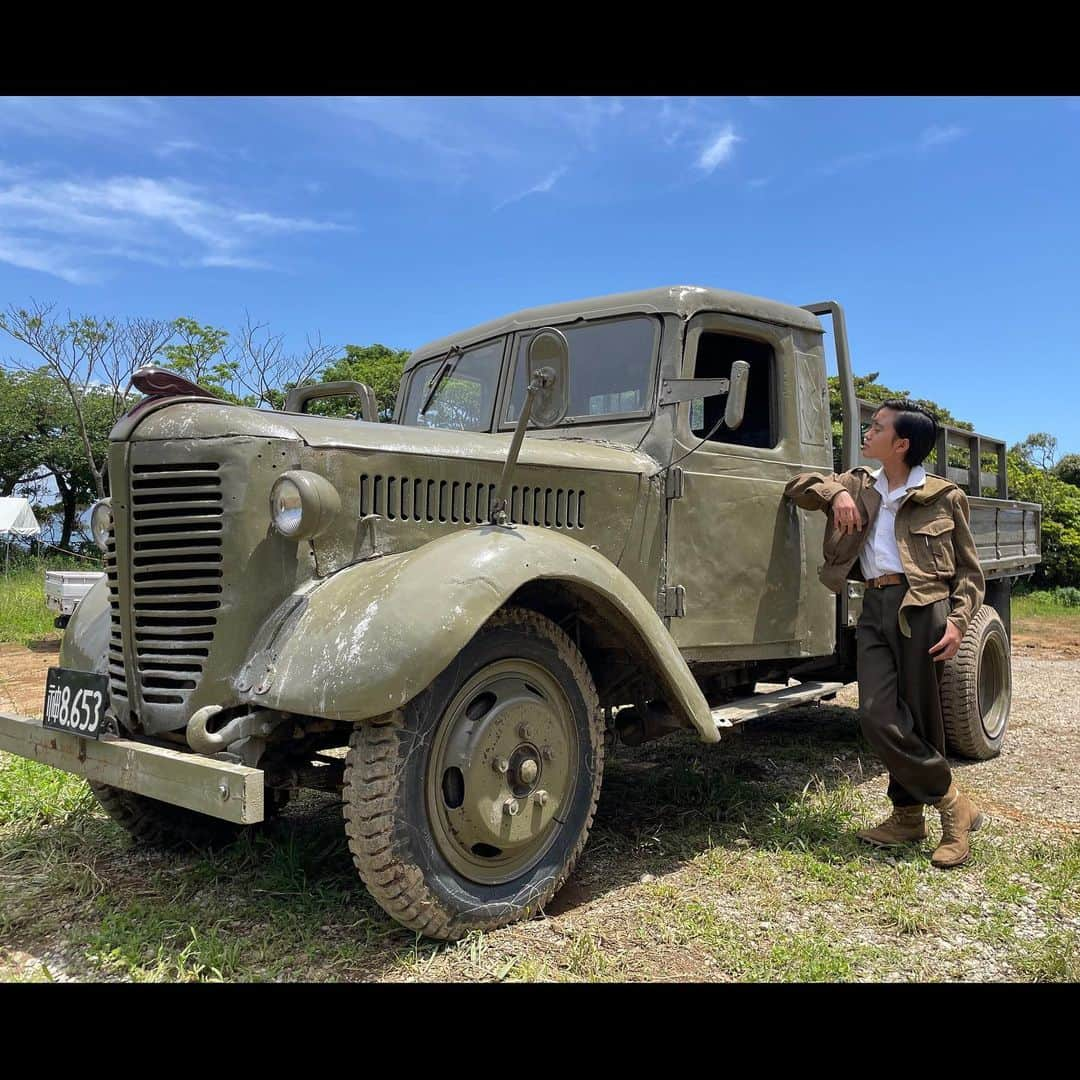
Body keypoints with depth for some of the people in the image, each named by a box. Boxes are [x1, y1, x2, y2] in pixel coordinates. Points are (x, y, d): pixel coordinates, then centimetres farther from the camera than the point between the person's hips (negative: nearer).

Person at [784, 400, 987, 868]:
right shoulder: (859, 485, 16)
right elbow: (797, 485, 18)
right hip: (875, 609, 4)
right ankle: (908, 816, 12)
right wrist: (835, 491, -2)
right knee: (878, 717, -6)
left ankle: (954, 808, 18)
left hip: (925, 609, -4)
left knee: (919, 720, -2)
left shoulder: (943, 497, 4)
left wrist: (958, 620, -9)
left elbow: (969, 568, 5)